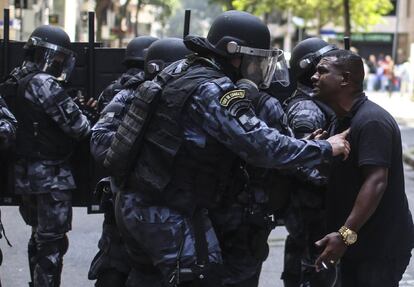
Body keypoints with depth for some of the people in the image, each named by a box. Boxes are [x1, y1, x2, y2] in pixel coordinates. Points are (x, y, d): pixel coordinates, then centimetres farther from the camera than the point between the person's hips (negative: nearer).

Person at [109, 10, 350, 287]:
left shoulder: (181, 70, 9)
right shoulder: (213, 90, -19)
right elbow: (263, 146, -25)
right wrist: (325, 148, -14)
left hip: (136, 202, 9)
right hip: (167, 215, -9)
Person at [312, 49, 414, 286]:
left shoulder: (371, 121, -19)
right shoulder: (345, 119, 13)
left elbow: (376, 182, -27)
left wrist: (346, 234, -30)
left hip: (381, 245, -10)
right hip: (359, 242, 10)